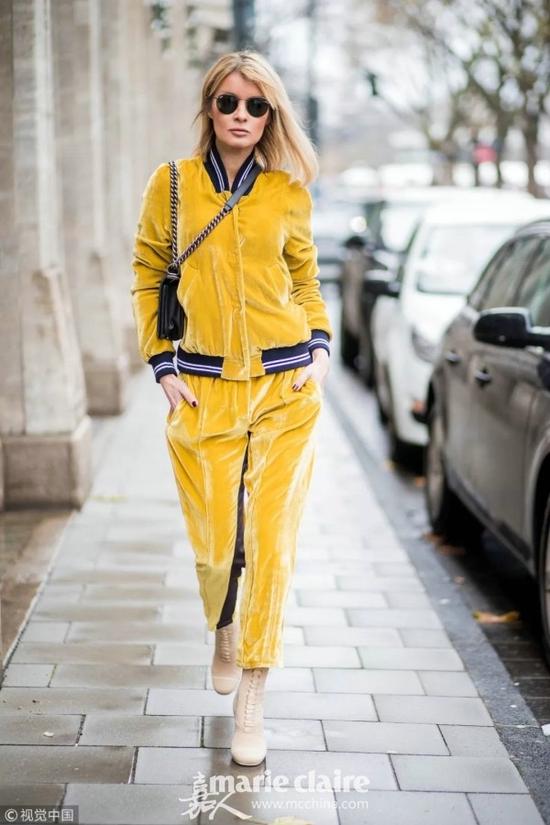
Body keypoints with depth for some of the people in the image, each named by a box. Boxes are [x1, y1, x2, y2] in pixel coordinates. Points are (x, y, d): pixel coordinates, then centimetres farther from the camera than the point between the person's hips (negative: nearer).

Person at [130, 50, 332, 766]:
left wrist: (319, 350, 2)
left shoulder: (288, 192, 5)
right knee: (215, 542, 3)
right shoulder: (172, 183, 2)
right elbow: (148, 278, 9)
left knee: (272, 542, -3)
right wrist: (163, 366, 1)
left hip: (286, 386, 1)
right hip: (204, 388, 0)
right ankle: (224, 635, 38)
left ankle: (251, 703, 7)